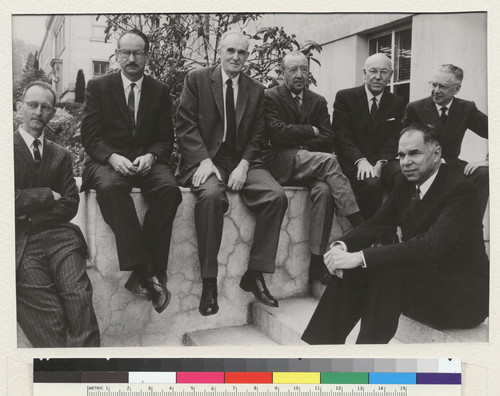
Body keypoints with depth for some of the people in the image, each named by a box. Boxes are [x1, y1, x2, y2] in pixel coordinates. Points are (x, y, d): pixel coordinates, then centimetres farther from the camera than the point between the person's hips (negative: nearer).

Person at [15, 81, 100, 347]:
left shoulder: (61, 155, 20)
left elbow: (70, 206, 9)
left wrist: (28, 213, -2)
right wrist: (48, 196, 1)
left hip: (58, 236, 2)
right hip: (20, 240, -2)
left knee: (79, 297, -23)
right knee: (48, 315, -19)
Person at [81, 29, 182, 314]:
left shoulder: (160, 91, 14)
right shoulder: (98, 87, 10)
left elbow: (166, 137, 8)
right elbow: (90, 135, 2)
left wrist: (151, 156, -14)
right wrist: (113, 157, -18)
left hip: (147, 160, 1)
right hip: (108, 160, -1)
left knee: (169, 188, -32)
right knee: (110, 187, -37)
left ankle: (147, 273, -29)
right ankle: (146, 272, -38)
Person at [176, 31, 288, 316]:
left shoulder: (256, 90, 15)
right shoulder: (197, 79, 6)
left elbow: (257, 135, 9)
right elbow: (185, 124, -3)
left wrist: (244, 165, -10)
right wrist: (203, 160, -18)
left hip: (242, 161, 4)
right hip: (205, 158, -3)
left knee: (277, 196, -22)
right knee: (212, 195, -35)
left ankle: (255, 274, -10)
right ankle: (209, 281, -23)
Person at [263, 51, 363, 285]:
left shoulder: (318, 101, 17)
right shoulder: (271, 97, 4)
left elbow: (327, 140, 5)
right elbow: (276, 133, -12)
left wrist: (297, 142, -9)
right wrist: (311, 131, -4)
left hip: (310, 164, 4)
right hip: (281, 164, -4)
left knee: (324, 190, -30)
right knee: (328, 160, -30)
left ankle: (317, 261, -24)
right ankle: (361, 228, -29)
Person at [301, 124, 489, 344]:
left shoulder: (459, 189, -20)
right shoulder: (406, 185, 4)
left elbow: (432, 245, -33)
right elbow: (376, 224, 1)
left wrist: (360, 256, -38)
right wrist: (342, 246, -21)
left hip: (466, 295, -7)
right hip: (422, 278, 7)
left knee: (389, 274, -32)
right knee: (352, 270, -11)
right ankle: (322, 344, -8)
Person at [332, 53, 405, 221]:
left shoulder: (397, 103, 12)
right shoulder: (344, 97, 2)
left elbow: (395, 138, 4)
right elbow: (341, 135, -6)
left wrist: (380, 162, -16)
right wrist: (361, 160, -21)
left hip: (384, 161, 3)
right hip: (353, 162, -3)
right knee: (371, 183, -34)